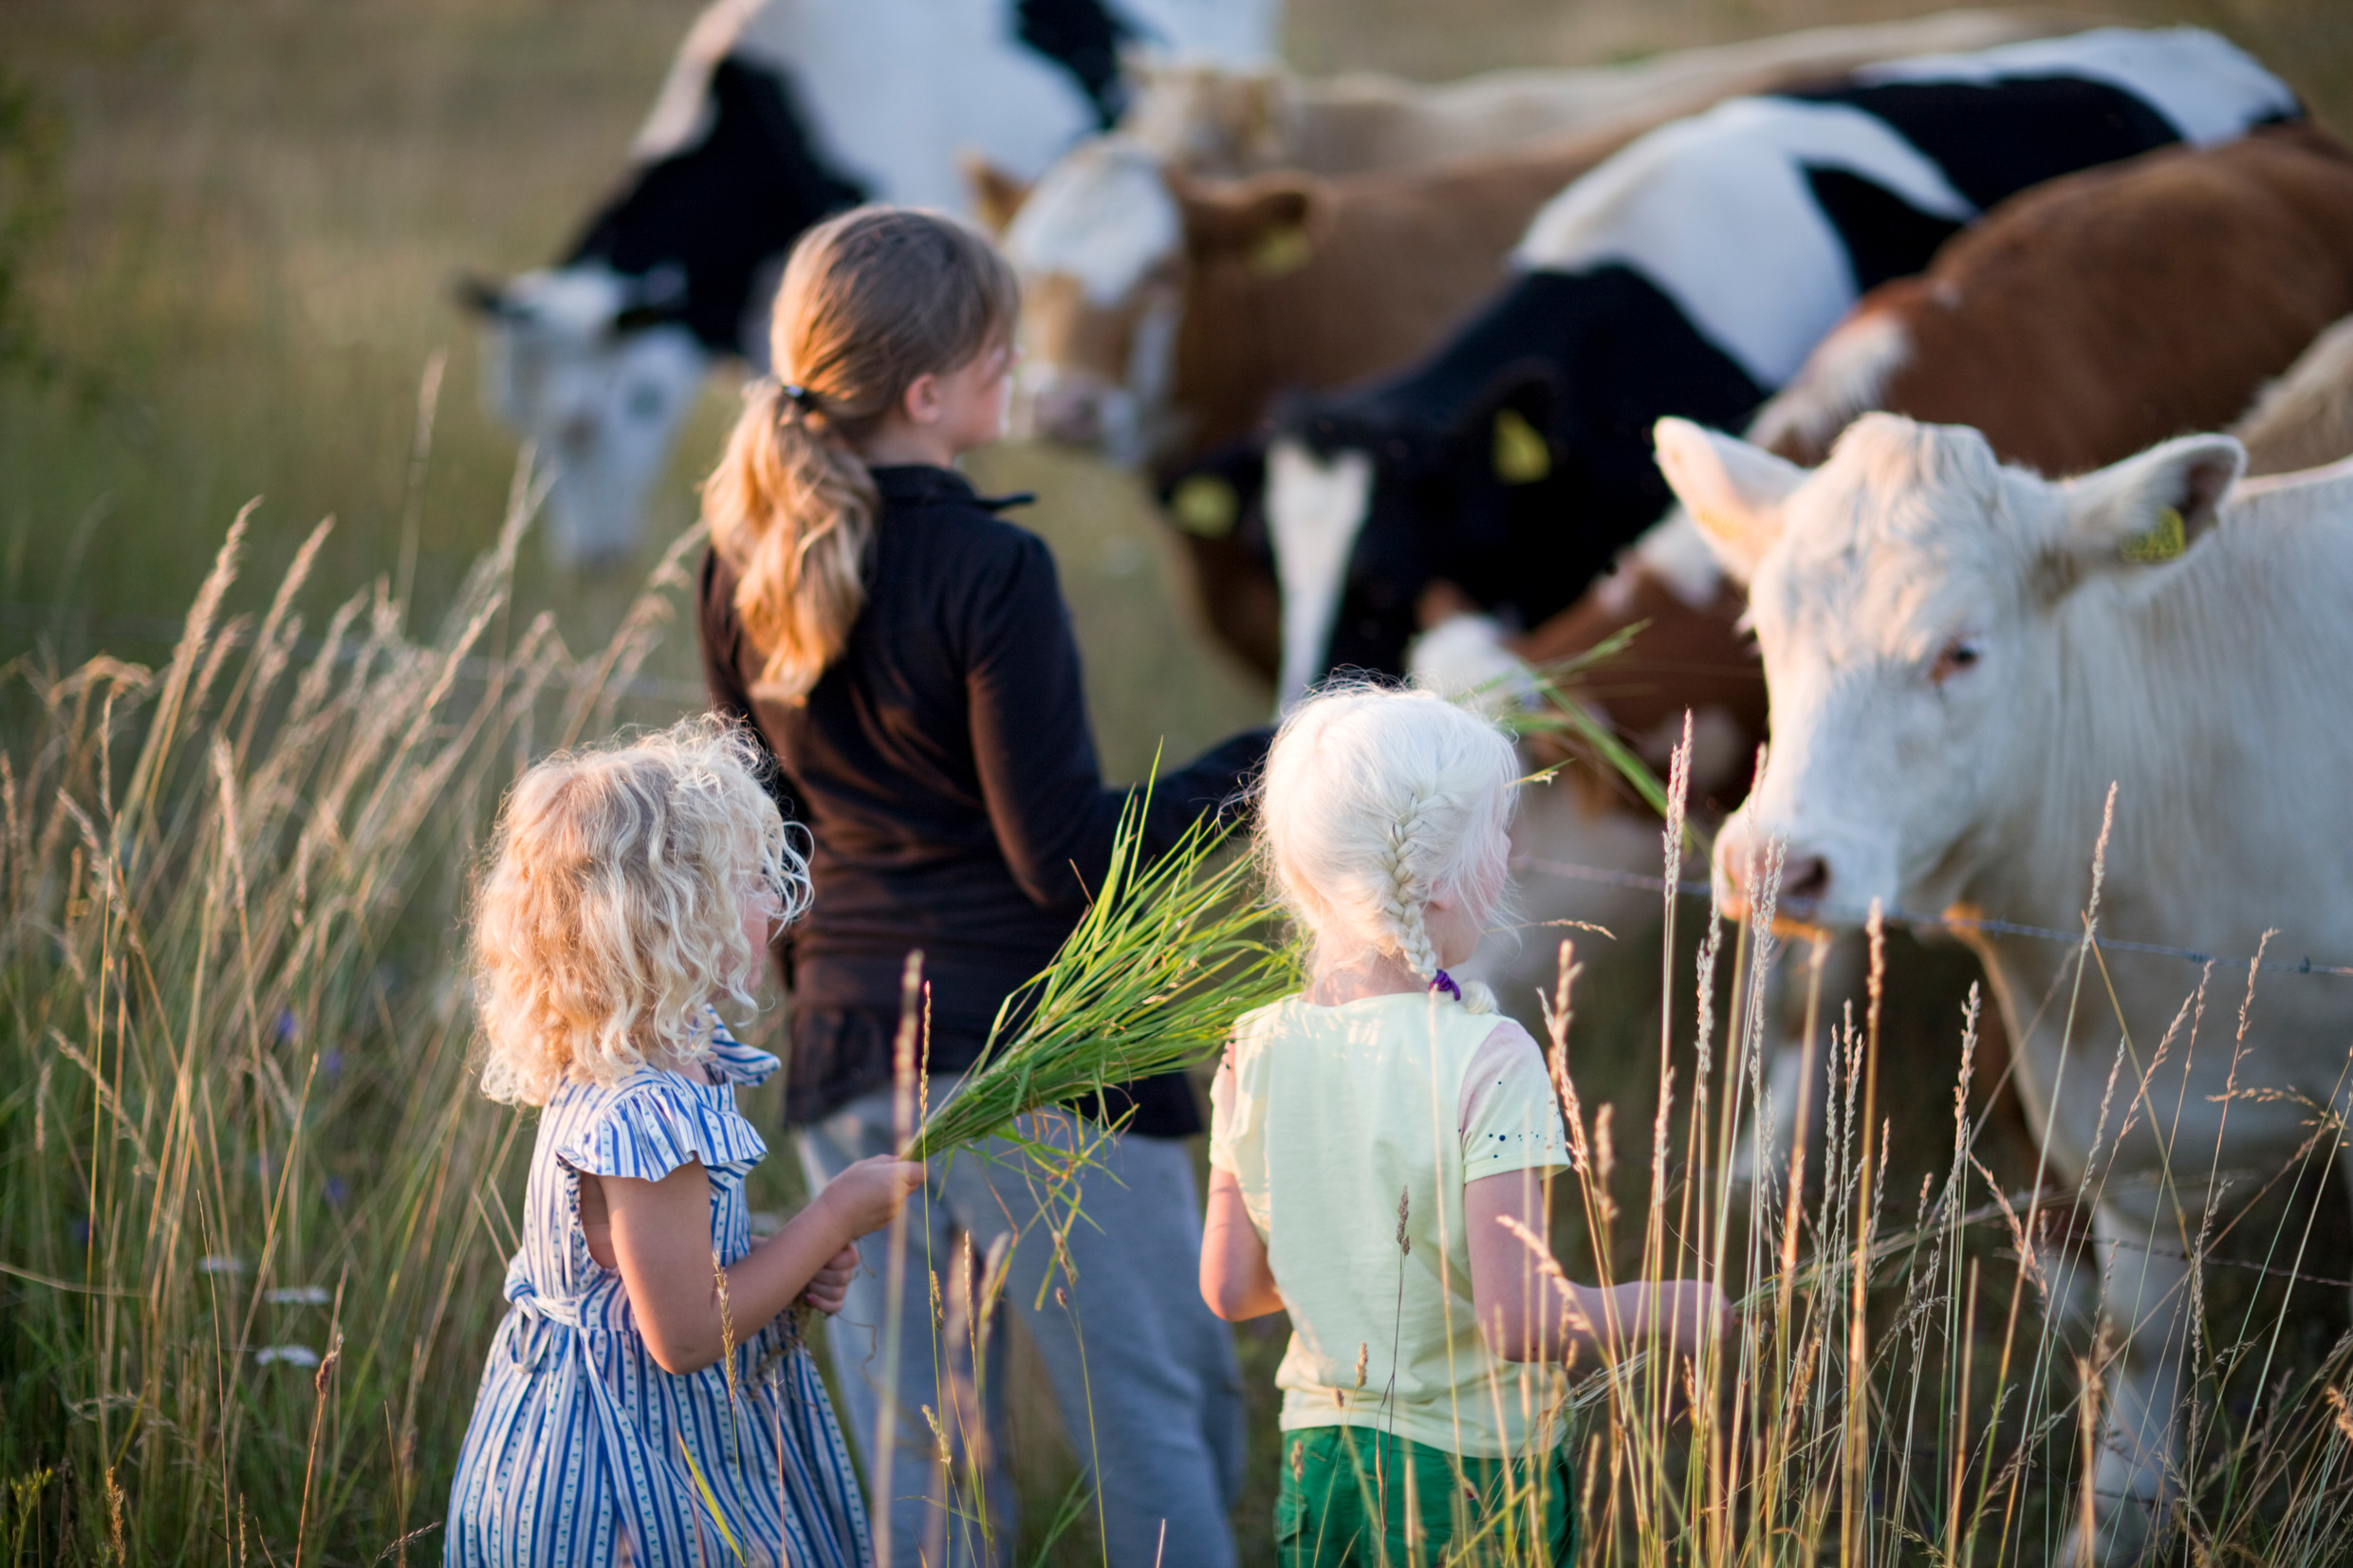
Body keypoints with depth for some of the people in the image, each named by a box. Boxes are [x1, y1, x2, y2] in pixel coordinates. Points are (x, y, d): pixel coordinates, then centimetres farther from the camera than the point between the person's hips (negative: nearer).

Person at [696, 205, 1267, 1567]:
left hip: (849, 1048, 7)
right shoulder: (991, 572, -17)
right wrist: (1259, 768, -8)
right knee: (1160, 1409, 5)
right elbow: (1068, 857, -16)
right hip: (1036, 1048, -7)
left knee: (914, 1459, 12)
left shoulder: (748, 570, 3)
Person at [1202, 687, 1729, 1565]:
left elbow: (1230, 1287, 7)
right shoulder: (1485, 1061, -18)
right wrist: (1668, 1310, -7)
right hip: (1472, 1484, -5)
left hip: (1317, 1473, 5)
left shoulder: (1257, 1055, 0)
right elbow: (1519, 1319, -22)